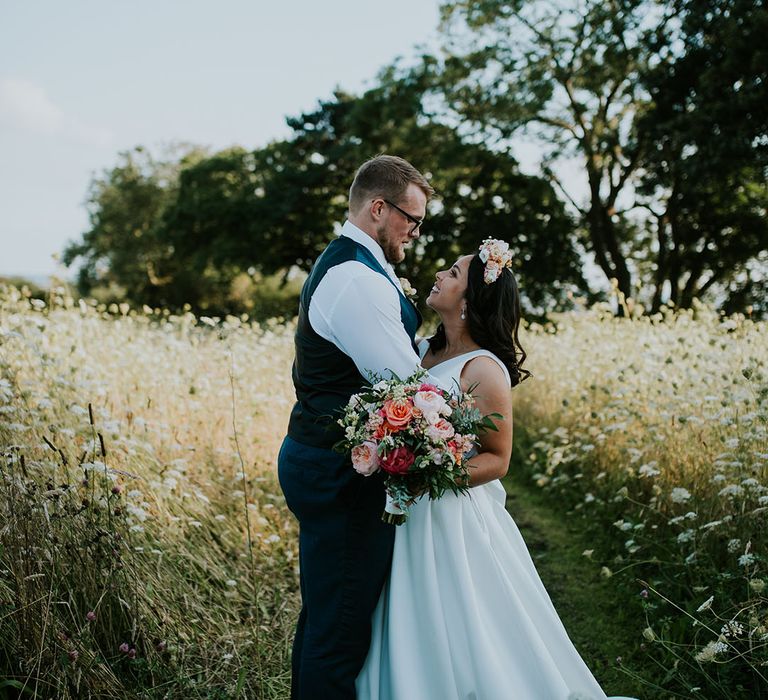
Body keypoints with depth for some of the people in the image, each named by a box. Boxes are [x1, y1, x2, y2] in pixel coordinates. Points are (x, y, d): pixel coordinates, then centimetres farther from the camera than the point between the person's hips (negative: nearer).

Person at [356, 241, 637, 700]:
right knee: (415, 641, 17)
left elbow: (497, 459, -12)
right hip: (409, 517, 7)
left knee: (460, 640, 5)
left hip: (454, 519, -7)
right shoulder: (424, 351, 5)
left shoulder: (485, 371, -16)